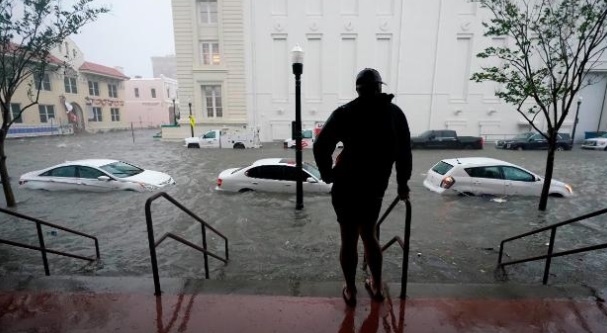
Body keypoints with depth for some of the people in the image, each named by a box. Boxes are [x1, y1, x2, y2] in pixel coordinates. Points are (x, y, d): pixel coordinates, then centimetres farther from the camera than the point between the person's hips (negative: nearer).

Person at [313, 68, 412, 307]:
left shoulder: (345, 112, -5)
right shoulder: (395, 112, 6)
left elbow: (321, 146, -13)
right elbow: (404, 151, 6)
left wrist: (327, 172, 1)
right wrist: (402, 183, 15)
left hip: (346, 186, -3)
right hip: (376, 186, 4)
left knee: (349, 238, 9)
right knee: (368, 234, 21)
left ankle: (350, 291, 23)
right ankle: (376, 286, 33)